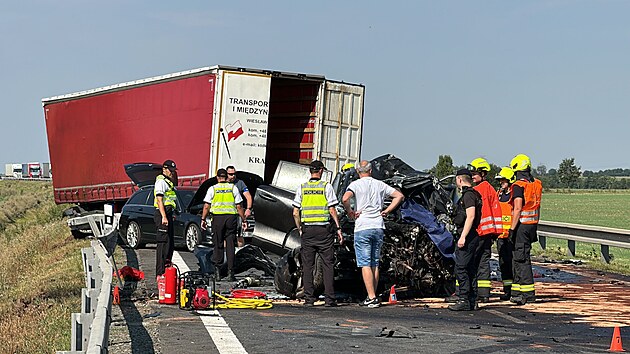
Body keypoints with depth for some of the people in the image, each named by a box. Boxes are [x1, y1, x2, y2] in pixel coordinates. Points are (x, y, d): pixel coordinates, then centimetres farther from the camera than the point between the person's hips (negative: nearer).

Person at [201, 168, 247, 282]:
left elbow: (206, 206, 0)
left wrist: (203, 219, 8)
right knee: (230, 245, 2)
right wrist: (244, 220, 9)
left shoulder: (212, 189, 4)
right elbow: (239, 207, 3)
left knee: (218, 245, 8)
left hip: (218, 218, 0)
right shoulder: (233, 188, 6)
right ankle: (230, 272, -1)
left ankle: (217, 271, 4)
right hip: (231, 217, 0)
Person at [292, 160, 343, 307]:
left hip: (307, 229, 2)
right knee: (328, 264, 2)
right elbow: (332, 210, -5)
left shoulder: (301, 188, 6)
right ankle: (329, 298, -2)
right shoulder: (326, 186, -1)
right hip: (324, 229, -2)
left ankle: (309, 299, 2)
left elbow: (295, 213, 4)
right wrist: (338, 228, 1)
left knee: (307, 266, 5)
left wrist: (300, 229, 15)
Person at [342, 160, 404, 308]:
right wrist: (386, 211, 10)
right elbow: (399, 196, 12)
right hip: (378, 227, 5)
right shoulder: (380, 184, 11)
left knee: (365, 264, -4)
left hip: (362, 228, -5)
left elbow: (345, 198, -21)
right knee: (375, 264, 12)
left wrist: (350, 212, -5)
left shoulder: (356, 184, -3)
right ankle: (373, 296, 14)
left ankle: (371, 298, -10)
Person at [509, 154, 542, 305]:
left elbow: (517, 209, -20)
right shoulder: (537, 184, 11)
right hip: (532, 224, 8)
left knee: (521, 259, -4)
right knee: (520, 258, 14)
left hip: (521, 224, -8)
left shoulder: (519, 186, -14)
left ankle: (528, 293, -6)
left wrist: (512, 228, -17)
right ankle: (517, 292, 17)